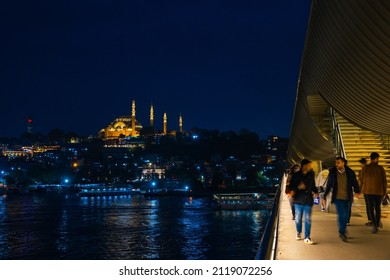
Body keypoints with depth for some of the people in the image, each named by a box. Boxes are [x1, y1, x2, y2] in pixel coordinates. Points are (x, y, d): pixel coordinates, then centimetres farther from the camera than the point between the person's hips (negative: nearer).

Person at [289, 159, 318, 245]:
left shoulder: (311, 174, 6)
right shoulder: (296, 175, -2)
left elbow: (313, 185, 16)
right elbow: (291, 186, -2)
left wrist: (315, 192, -2)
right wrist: (298, 187, -20)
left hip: (308, 201, 1)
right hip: (298, 200, -1)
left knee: (308, 220, -1)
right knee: (298, 219, 9)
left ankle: (307, 238, 4)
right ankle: (298, 233, 33)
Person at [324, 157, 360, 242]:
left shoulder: (350, 172, -3)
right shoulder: (332, 172, -3)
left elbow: (355, 183, 0)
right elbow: (329, 185, 5)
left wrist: (357, 191, -17)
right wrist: (325, 196, 7)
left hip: (347, 198, 2)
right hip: (338, 198, -2)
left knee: (346, 215, 9)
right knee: (341, 215, -11)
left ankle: (342, 232, 28)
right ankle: (342, 233, 1)